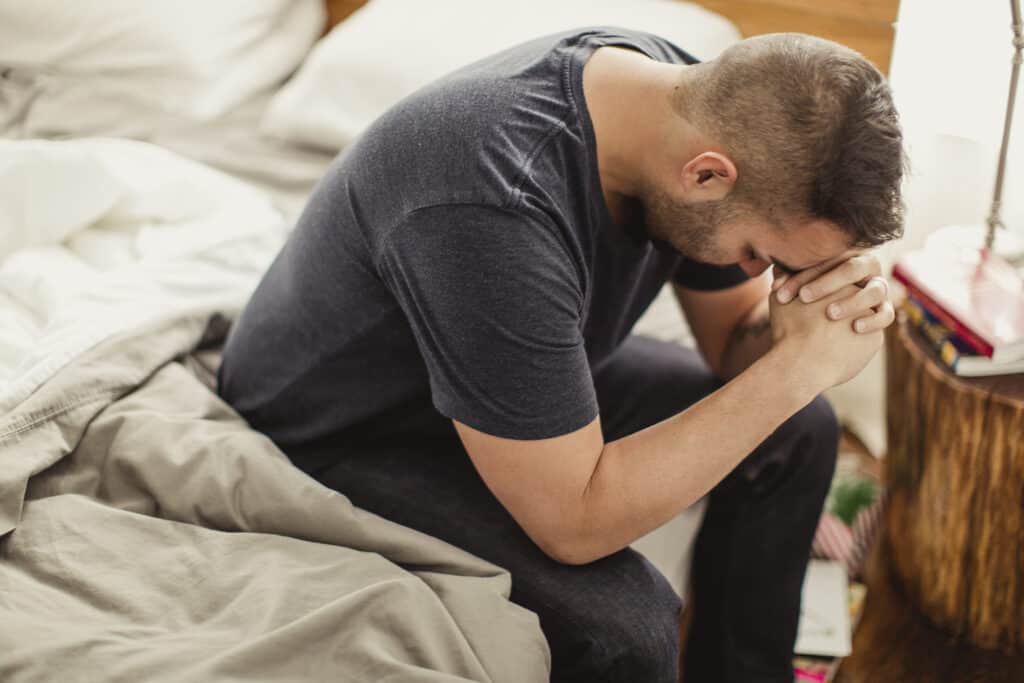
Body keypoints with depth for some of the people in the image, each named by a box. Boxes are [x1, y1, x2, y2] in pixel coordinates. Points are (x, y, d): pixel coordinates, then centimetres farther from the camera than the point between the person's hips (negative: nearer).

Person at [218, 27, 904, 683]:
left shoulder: (698, 105, -15)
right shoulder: (493, 210, -40)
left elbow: (736, 342, 0)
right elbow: (574, 524, -33)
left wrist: (814, 326, -24)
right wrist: (798, 368, -32)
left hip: (523, 376, 8)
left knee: (800, 433, 5)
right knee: (624, 626, -29)